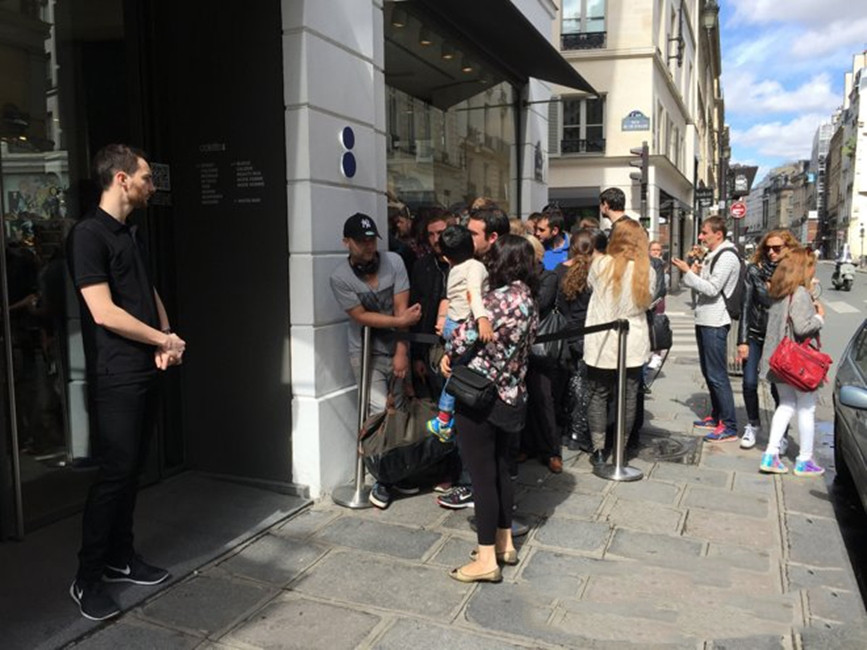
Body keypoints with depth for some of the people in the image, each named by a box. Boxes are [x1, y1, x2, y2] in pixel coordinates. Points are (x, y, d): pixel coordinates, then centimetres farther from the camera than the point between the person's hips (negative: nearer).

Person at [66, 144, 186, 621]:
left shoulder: (132, 235, 16)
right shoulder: (88, 234, -11)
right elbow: (104, 313, -18)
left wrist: (165, 345, 0)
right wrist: (166, 340, -9)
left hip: (146, 372, 8)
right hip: (115, 377, -8)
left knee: (132, 469, 13)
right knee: (115, 473, -5)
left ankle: (121, 558, 26)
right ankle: (87, 579, 9)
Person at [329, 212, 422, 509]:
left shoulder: (393, 262, -6)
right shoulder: (340, 277, -11)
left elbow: (402, 308, -9)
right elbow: (362, 317, -12)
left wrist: (402, 351, -12)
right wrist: (401, 321, -16)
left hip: (396, 349, 3)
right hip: (366, 353, -2)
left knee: (400, 411, 5)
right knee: (380, 412, -13)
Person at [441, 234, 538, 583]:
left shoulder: (500, 299, -21)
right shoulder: (529, 300, 6)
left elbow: (466, 335, -20)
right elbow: (514, 346, 8)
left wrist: (449, 356, 2)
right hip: (512, 398, 9)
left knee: (483, 477, 1)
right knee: (500, 471, 19)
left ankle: (487, 560, 10)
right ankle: (504, 543, 32)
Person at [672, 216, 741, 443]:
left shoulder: (727, 257, -13)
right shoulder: (713, 256, 17)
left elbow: (712, 289, -20)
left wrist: (688, 272, -16)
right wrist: (695, 274, 2)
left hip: (715, 323, -10)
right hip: (704, 321, 10)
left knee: (717, 375, -8)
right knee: (708, 372, 16)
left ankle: (730, 427, -3)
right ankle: (716, 416, 27)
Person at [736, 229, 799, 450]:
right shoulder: (755, 270, -2)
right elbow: (746, 306, -2)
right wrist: (742, 341, -5)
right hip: (754, 335, 1)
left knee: (778, 387, 0)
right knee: (750, 383, 0)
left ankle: (781, 433, 19)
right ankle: (753, 425, 24)